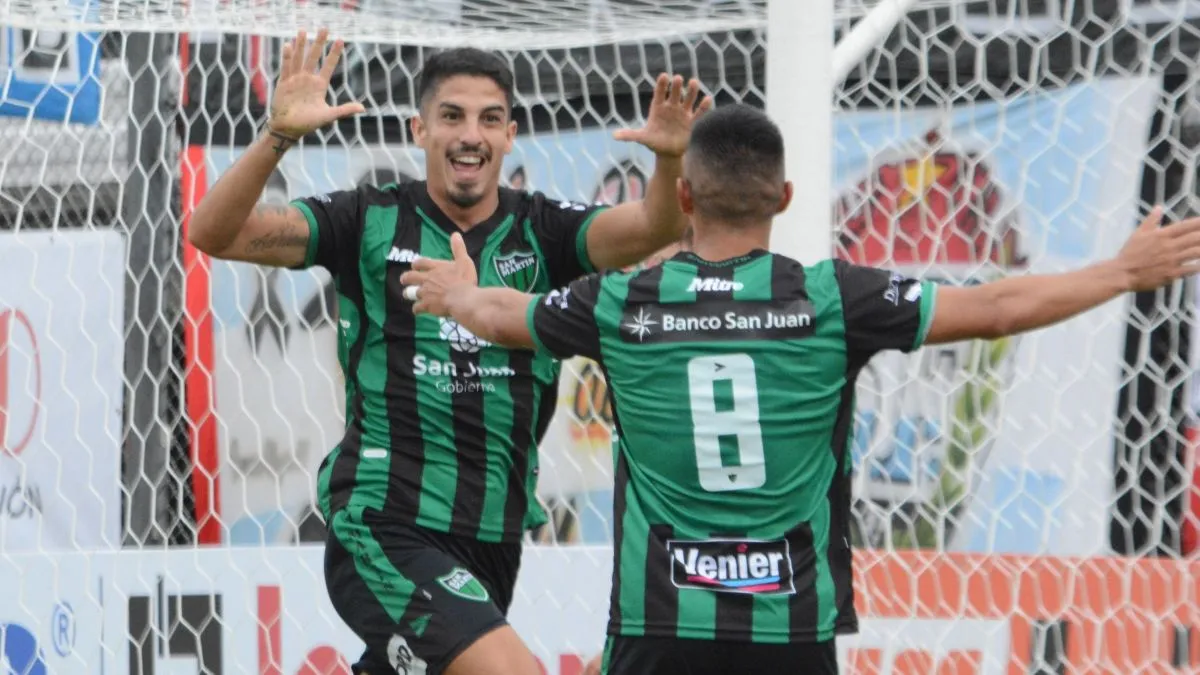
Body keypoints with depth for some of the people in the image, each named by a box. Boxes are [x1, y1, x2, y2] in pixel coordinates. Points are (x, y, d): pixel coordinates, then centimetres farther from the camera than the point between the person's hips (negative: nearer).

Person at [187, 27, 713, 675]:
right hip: (385, 528, -5)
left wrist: (670, 159, -34)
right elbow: (215, 234, -9)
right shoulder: (372, 221, -2)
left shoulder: (541, 231, 5)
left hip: (491, 541, 5)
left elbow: (647, 231, -12)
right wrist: (277, 136, -25)